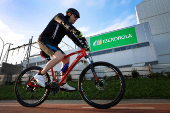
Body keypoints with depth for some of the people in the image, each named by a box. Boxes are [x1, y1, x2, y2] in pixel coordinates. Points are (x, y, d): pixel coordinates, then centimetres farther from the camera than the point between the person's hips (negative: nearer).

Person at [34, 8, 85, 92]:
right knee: (60, 56, -31)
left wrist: (83, 46, -1)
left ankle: (63, 85, 1)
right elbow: (65, 23, -25)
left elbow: (74, 38, 12)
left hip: (52, 44, 9)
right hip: (44, 40, -8)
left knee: (66, 60, -2)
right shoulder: (59, 16, -1)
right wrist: (76, 31, -42)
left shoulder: (67, 28, 20)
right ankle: (40, 75, -21)